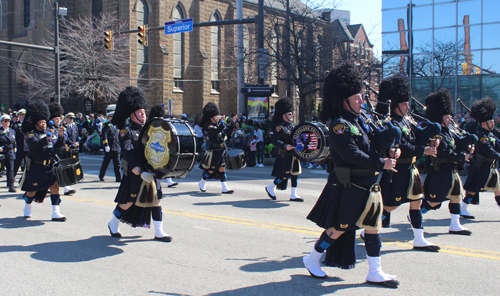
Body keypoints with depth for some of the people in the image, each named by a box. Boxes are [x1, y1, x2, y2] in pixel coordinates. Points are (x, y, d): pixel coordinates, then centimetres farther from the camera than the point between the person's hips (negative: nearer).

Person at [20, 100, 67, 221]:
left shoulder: (49, 134, 13)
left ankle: (56, 213, -7)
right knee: (32, 190, 9)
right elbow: (35, 144, -27)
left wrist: (60, 135, -15)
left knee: (55, 187, -8)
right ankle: (27, 209, 35)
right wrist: (46, 139, -41)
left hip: (49, 167, 5)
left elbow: (59, 145, 5)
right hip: (35, 168, -5)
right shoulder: (31, 135, -6)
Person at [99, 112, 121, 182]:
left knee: (117, 164, 2)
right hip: (109, 148, -6)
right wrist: (106, 145, -19)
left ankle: (118, 178, 2)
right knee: (106, 162, 3)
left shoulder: (116, 125, 17)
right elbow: (104, 135, -11)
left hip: (116, 148, 6)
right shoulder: (106, 125, -3)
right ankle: (101, 176, 18)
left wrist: (119, 145, 18)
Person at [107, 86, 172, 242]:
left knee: (156, 200, 5)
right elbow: (127, 150, -21)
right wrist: (135, 167, -34)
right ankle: (113, 223, 28)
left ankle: (159, 232, 10)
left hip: (151, 171, 6)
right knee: (128, 202, 4)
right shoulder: (127, 131, -7)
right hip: (134, 173, -6)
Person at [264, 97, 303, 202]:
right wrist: (285, 146, -28)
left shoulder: (293, 126, 16)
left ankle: (294, 195, 11)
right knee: (284, 175, -5)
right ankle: (270, 187, 17)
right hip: (285, 155, -8)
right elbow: (275, 141, -18)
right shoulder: (280, 127, -11)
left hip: (294, 154, 8)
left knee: (295, 173, 6)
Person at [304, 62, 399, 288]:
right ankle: (312, 259, 21)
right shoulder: (340, 125, -16)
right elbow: (352, 155, -24)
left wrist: (388, 153, 0)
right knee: (339, 228, 2)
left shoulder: (358, 121, 14)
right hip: (349, 187, -9)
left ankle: (375, 273, 16)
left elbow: (369, 147, 19)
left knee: (373, 227, 9)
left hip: (367, 186, 9)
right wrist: (381, 164, -19)